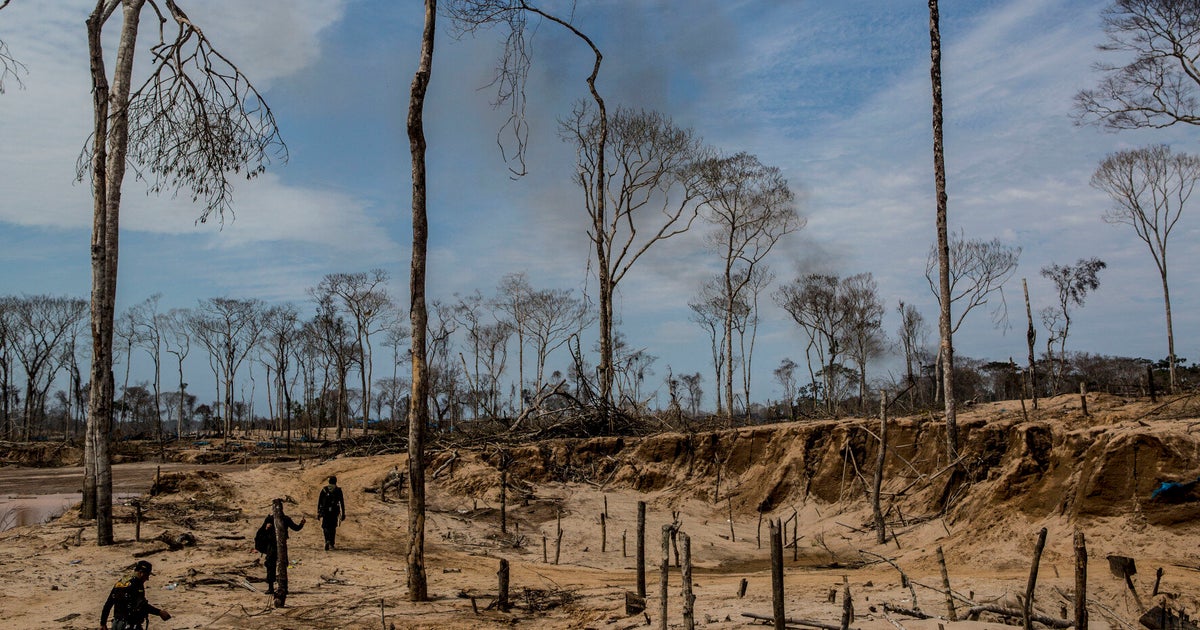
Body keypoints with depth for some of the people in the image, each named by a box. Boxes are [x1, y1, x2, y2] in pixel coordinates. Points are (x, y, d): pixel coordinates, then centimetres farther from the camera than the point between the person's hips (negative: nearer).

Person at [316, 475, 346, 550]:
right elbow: (342, 503, -2)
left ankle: (327, 541, -17)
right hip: (335, 512, 1)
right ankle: (331, 544, 18)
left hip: (325, 511, -1)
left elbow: (319, 502, 1)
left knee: (325, 527, 8)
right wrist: (343, 514, 3)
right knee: (333, 527, 17)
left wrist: (318, 512, 7)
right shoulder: (338, 490, 0)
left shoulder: (324, 489, 1)